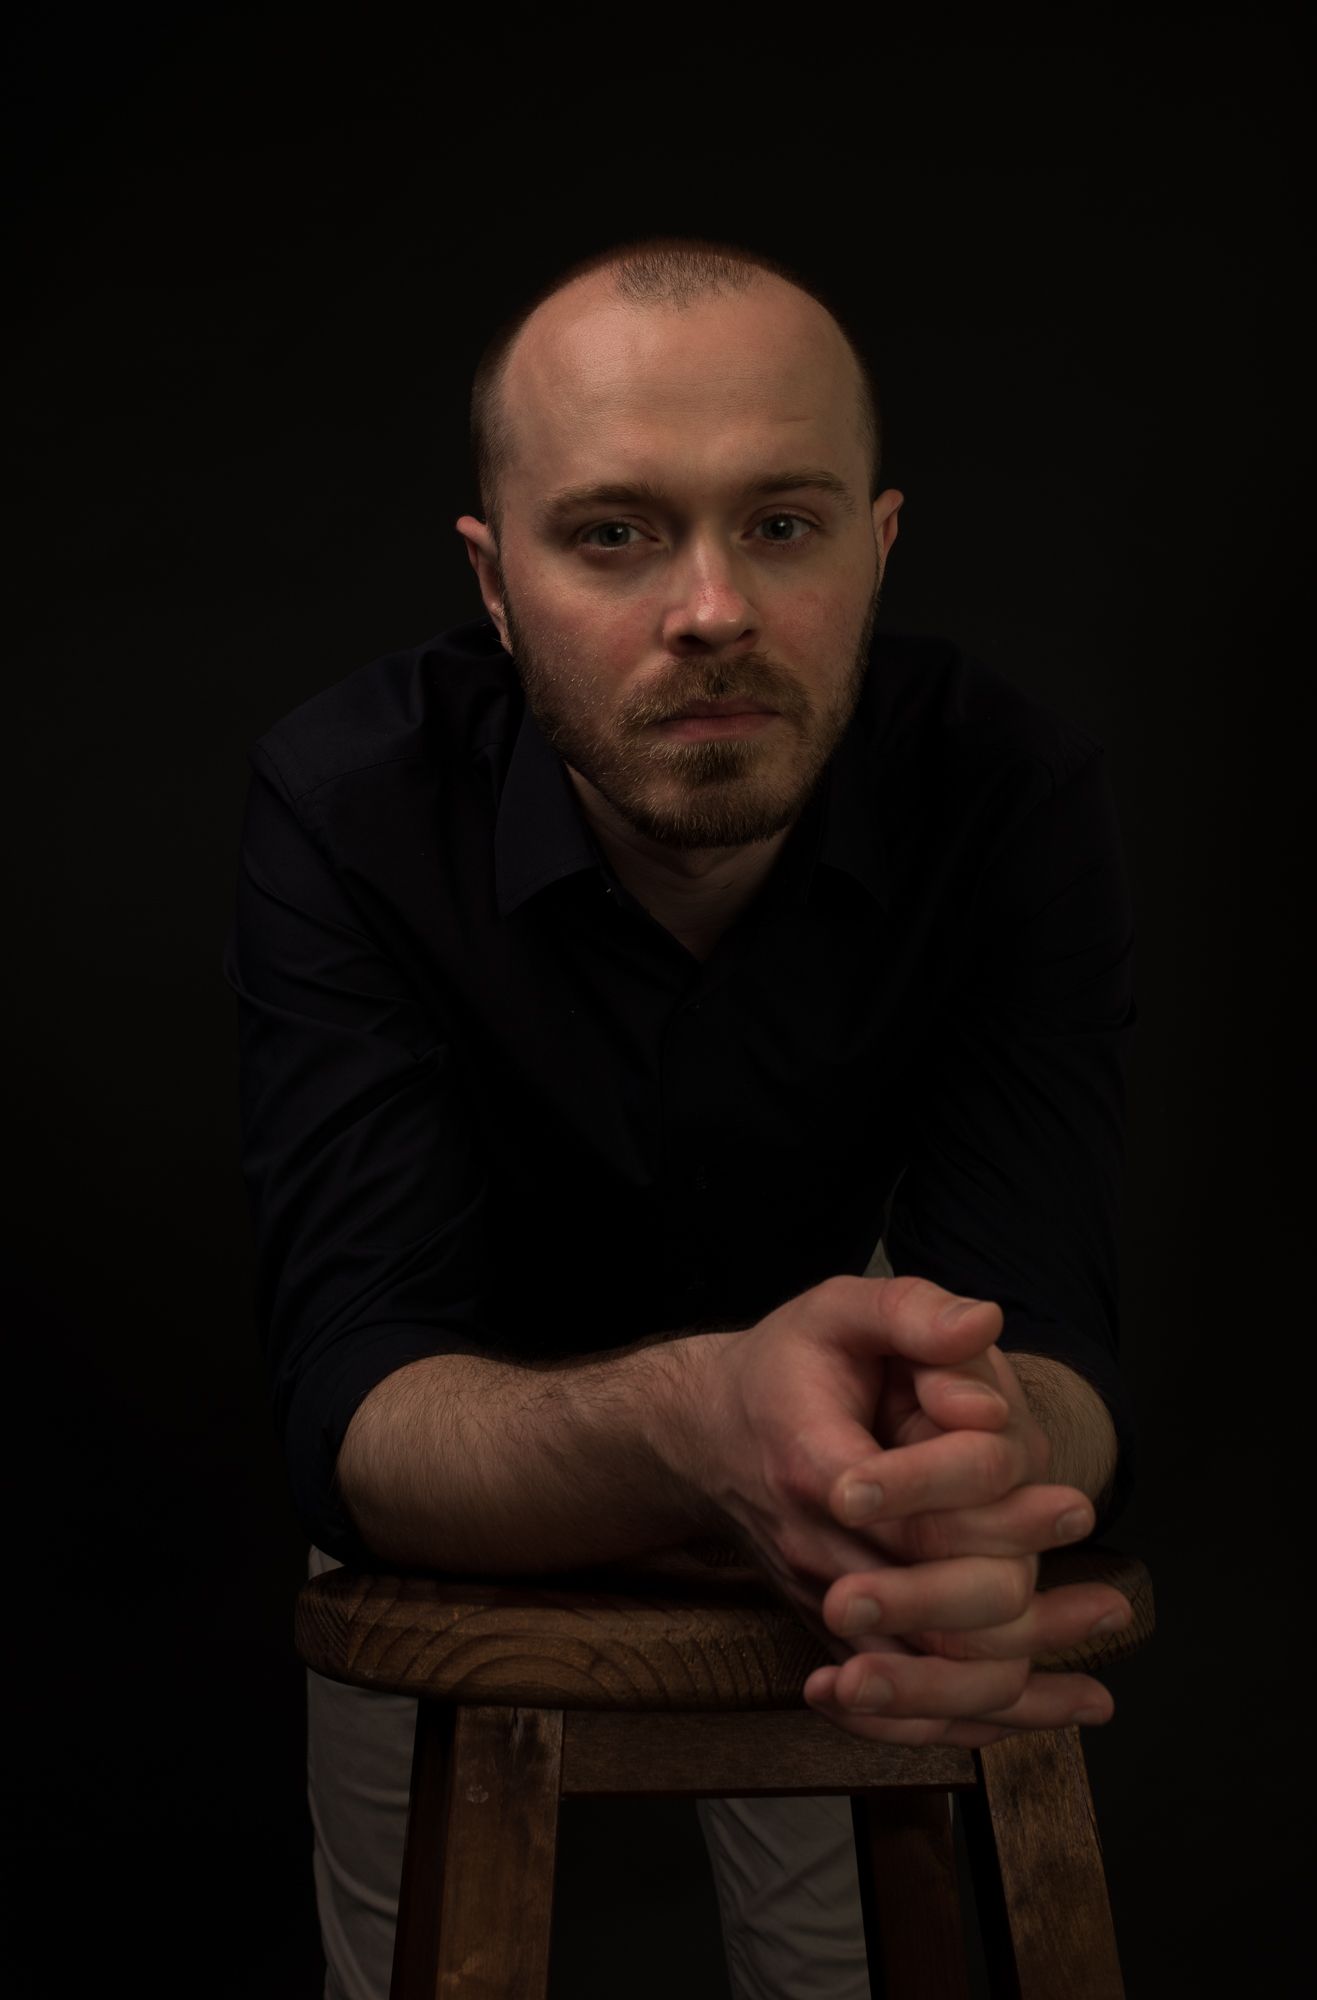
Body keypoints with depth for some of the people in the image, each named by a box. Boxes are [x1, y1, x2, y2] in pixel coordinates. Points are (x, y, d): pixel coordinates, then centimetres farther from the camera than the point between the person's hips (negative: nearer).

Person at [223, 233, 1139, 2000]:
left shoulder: (1018, 792, -27)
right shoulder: (344, 805, -30)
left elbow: (1045, 1327, -34)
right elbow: (360, 1401, -39)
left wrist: (994, 1447, -61)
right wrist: (691, 1425, -62)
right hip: (456, 1521, -1)